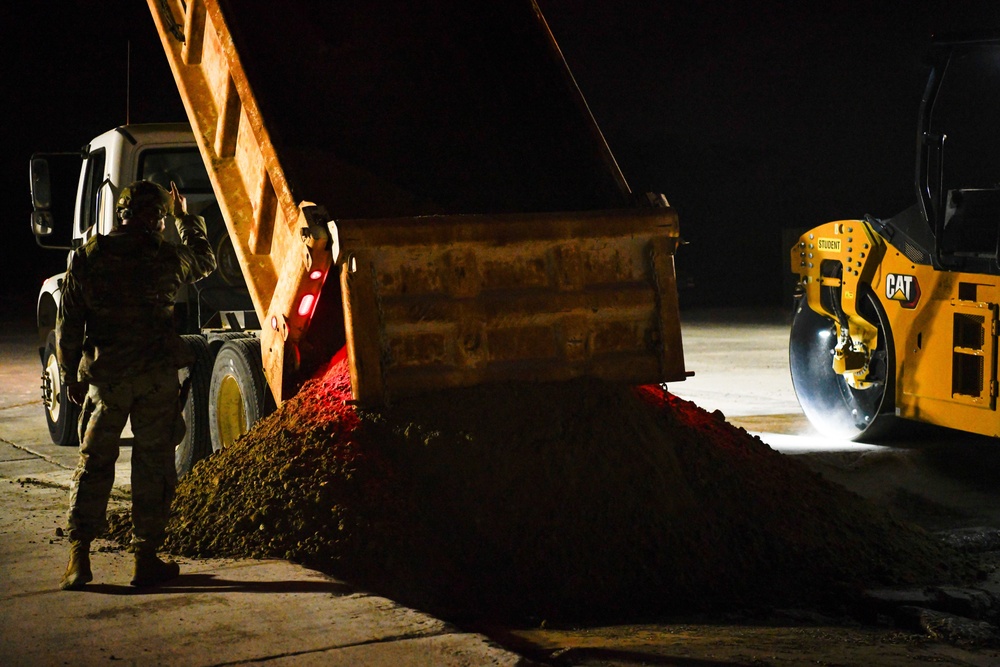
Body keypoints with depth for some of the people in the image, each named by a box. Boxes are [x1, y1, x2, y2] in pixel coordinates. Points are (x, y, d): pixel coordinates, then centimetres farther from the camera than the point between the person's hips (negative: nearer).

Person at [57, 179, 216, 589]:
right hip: (157, 373, -2)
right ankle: (146, 556, 9)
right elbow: (204, 260, 20)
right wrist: (184, 218, 34)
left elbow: (68, 325, 2)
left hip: (104, 375, 2)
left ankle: (79, 554, 4)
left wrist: (71, 377, 11)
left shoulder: (86, 258, 0)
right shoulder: (165, 258, -3)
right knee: (153, 463, 6)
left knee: (93, 462, 10)